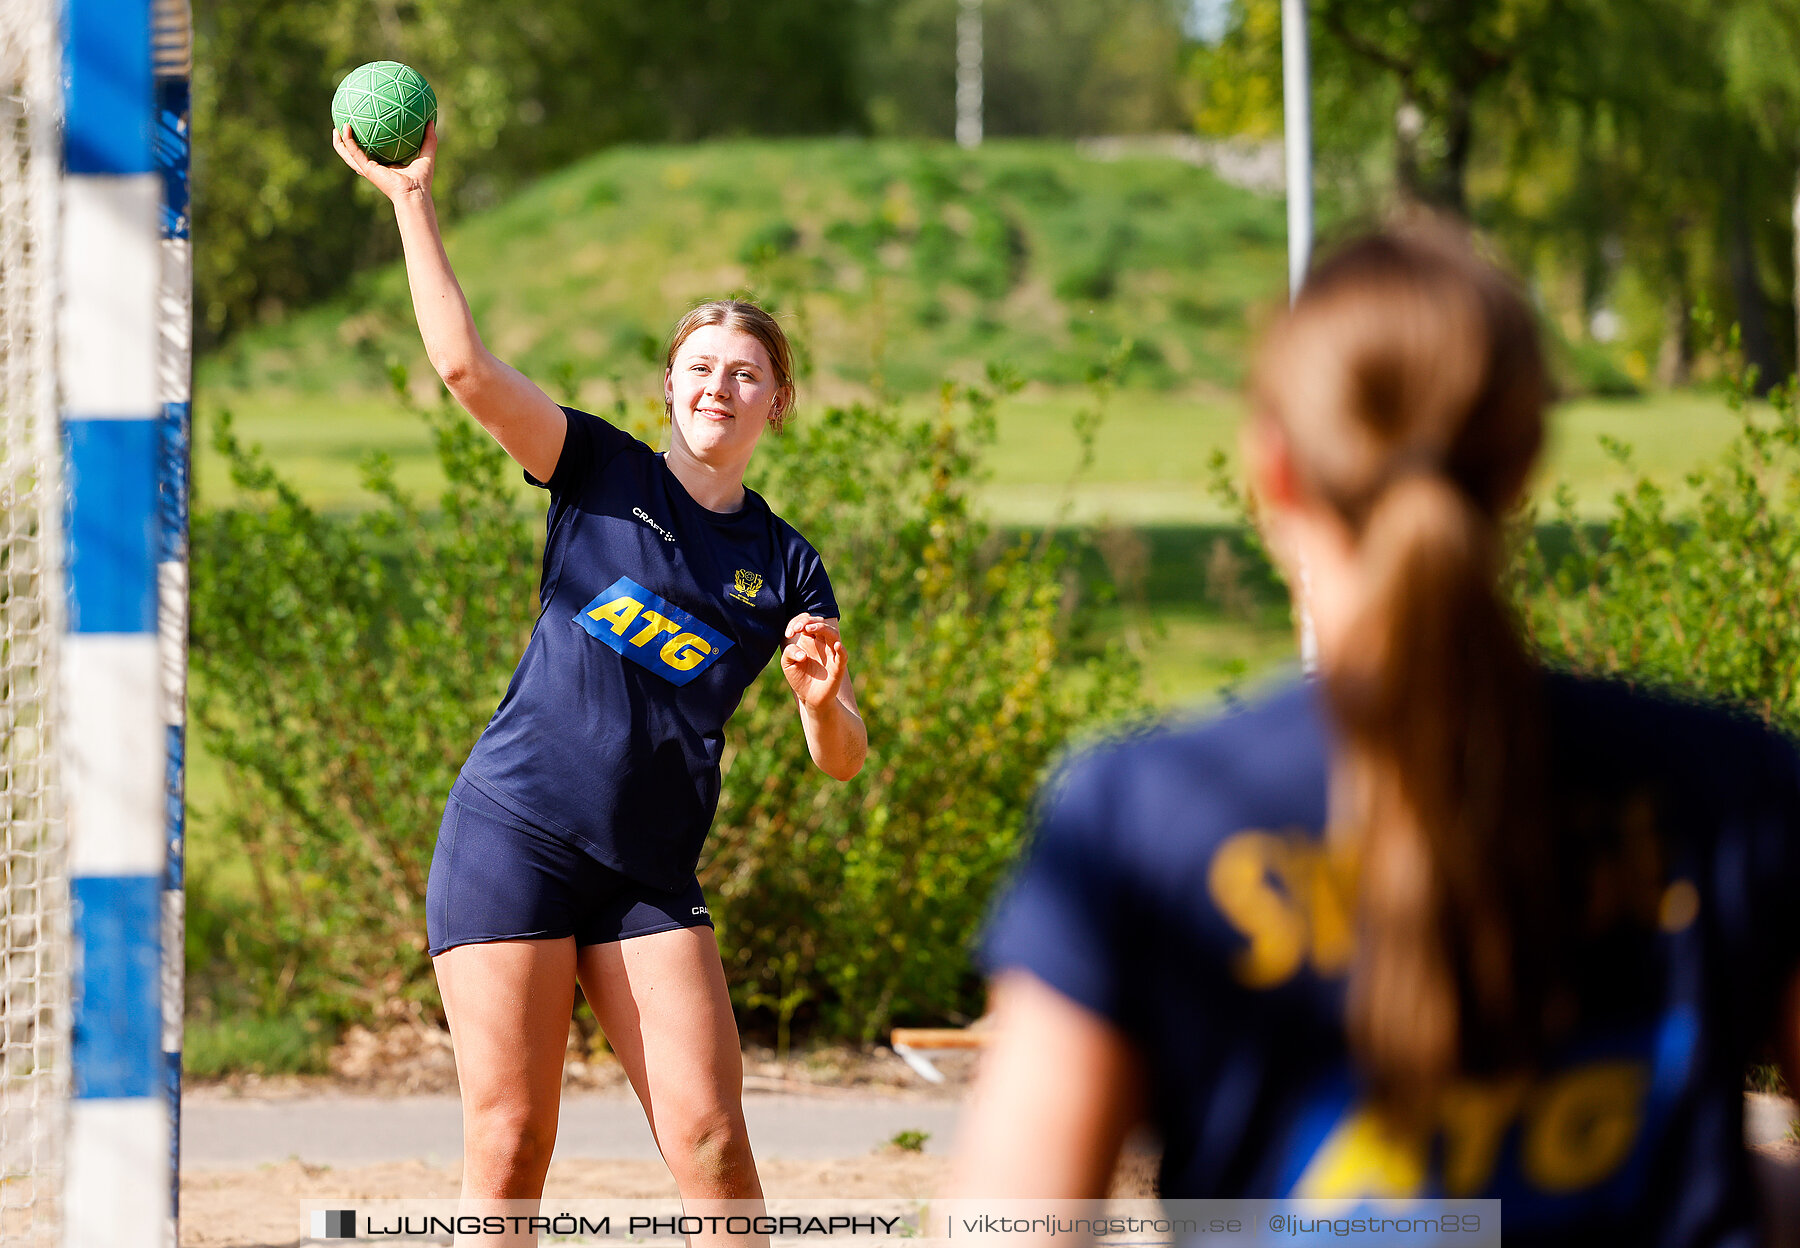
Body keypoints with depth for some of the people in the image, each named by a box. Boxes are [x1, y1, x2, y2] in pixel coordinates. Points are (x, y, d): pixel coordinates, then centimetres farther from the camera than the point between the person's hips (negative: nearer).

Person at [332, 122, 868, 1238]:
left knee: (710, 1136, -8)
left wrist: (823, 700, -15)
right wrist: (413, 199, -13)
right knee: (511, 1138, -7)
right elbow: (467, 367, -8)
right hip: (515, 838, -2)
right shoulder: (604, 472, 6)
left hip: (650, 873, 2)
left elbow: (844, 760, 9)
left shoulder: (784, 567, 11)